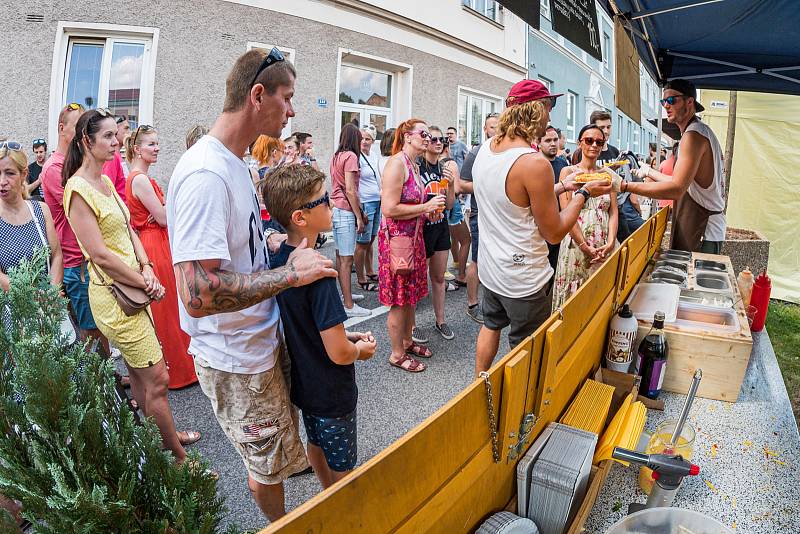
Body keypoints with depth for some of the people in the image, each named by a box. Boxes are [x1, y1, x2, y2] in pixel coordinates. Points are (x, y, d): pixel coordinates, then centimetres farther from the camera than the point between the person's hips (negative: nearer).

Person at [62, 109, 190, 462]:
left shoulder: (106, 181, 13)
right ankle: (180, 459, 8)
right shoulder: (78, 189, -14)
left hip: (134, 287, 9)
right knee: (157, 378, -5)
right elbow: (100, 255, -19)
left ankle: (158, 438, 33)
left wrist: (147, 268, -4)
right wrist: (146, 284, -12)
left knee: (138, 372, 19)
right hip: (112, 293, -9)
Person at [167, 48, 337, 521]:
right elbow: (199, 295, -35)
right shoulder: (206, 174, -28)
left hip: (265, 339, 9)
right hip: (237, 361, -9)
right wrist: (291, 273, -27)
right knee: (268, 466, 17)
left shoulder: (234, 162, 4)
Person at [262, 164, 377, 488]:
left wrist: (345, 336, 4)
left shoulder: (280, 258, -5)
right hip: (331, 393, -9)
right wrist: (360, 350, -9)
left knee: (316, 444, 29)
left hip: (303, 382, 9)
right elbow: (339, 353, -30)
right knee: (342, 468, 14)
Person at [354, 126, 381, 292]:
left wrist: (383, 200, 18)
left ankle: (370, 273, 28)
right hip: (364, 203, -8)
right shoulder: (357, 158, -11)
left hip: (378, 203, 8)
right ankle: (361, 280, 9)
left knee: (370, 240, 16)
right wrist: (360, 210, -19)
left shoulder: (374, 157, 12)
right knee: (362, 243, -1)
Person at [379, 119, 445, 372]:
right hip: (396, 237, -9)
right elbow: (389, 209, -23)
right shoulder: (396, 163, -16)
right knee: (399, 300, 2)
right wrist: (426, 207, -16)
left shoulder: (414, 165, 13)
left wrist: (429, 210, 7)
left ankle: (407, 341, 35)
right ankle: (397, 354, 17)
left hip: (413, 236, 9)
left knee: (411, 295, 18)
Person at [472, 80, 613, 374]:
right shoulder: (535, 163, -26)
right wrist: (583, 193, -5)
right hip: (524, 279, -8)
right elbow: (554, 232, -17)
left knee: (491, 325, 26)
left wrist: (561, 187, 13)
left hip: (490, 268, 8)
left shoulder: (485, 148, -1)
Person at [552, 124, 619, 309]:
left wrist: (610, 243, -9)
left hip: (604, 247, 4)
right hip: (577, 245, -3)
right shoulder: (568, 172, 0)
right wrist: (585, 247, -13)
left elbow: (613, 211, 6)